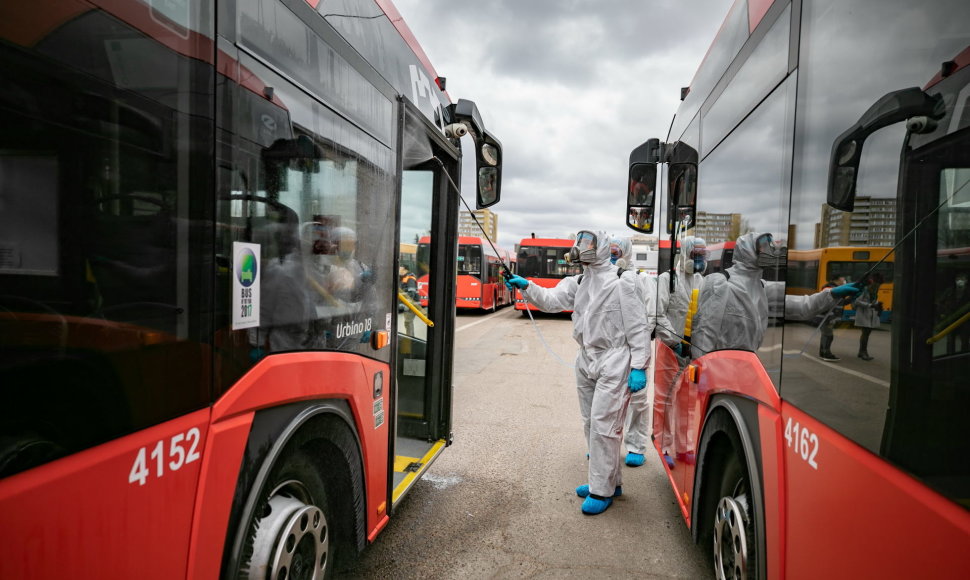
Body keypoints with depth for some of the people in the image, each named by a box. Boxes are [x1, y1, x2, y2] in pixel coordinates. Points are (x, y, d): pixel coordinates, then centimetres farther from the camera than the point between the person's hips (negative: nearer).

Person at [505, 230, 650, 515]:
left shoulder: (622, 282, -12)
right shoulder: (577, 283, 9)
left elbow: (637, 327, -13)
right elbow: (551, 300, -1)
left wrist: (639, 367, -16)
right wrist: (526, 286, -16)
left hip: (614, 363, -8)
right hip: (586, 361, 8)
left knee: (603, 424, -6)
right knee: (591, 424, 15)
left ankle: (601, 491, 9)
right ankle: (610, 481, 31)